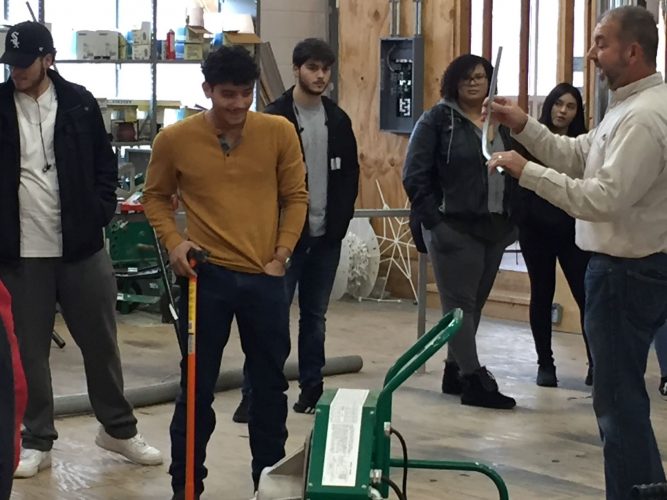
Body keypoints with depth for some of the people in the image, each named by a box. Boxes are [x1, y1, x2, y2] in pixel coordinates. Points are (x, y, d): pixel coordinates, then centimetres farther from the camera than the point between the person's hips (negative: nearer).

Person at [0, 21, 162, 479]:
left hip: (81, 246, 1)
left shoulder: (79, 103, 0)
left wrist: (101, 214, -3)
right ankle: (37, 441, 19)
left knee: (101, 342, 11)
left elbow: (105, 163, 9)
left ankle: (119, 428, 27)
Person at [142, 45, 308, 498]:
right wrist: (174, 240, -7)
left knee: (270, 384, 11)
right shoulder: (175, 139, -5)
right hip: (207, 275, -1)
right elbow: (156, 197, 9)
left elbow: (295, 197, 5)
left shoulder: (280, 132, -3)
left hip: (265, 277, 1)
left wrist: (281, 255, -1)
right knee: (197, 385, 5)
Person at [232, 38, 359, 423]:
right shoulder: (275, 118, -6)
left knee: (315, 316, 12)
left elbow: (349, 175, 13)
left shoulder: (338, 120, 9)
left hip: (326, 236, 5)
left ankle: (312, 390, 20)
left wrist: (340, 221, 2)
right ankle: (254, 396, 0)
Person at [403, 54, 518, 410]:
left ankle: (455, 371, 23)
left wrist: (512, 220, 7)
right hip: (453, 227, -6)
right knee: (460, 303, -5)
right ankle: (474, 381, -5)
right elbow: (415, 175, -8)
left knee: (475, 304, 12)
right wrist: (433, 219, -14)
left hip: (495, 228, 6)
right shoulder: (436, 120, -3)